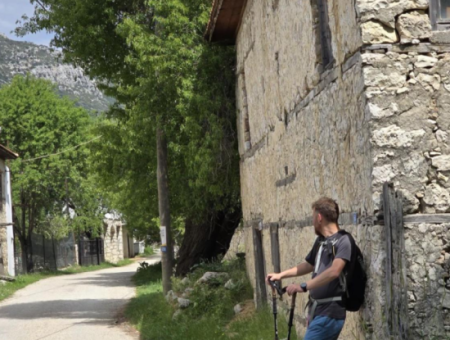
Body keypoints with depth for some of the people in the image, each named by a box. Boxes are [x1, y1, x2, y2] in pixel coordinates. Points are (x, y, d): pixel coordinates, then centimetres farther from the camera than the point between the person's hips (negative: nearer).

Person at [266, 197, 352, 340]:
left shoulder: (343, 240, -14)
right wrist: (281, 275, 29)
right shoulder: (320, 241, 13)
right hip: (317, 309, 9)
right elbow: (309, 265, 29)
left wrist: (304, 286, -31)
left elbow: (334, 271, -28)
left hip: (330, 312, -9)